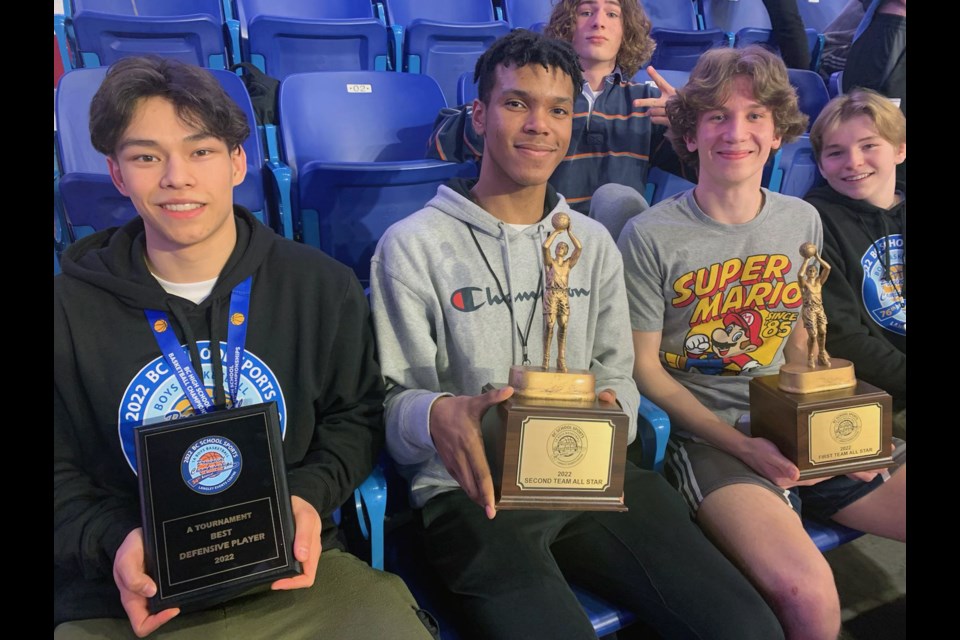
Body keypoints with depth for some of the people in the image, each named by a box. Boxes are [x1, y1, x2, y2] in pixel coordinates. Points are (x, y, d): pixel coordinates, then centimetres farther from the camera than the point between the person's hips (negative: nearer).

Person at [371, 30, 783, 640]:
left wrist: (611, 404, -10)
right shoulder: (413, 246, -2)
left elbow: (618, 375, 14)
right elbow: (392, 396, -4)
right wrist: (436, 416, -27)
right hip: (474, 491, -4)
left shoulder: (593, 242, 14)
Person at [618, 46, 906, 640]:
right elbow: (645, 367, -7)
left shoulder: (803, 221, 8)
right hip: (704, 437, -5)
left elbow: (799, 343, 17)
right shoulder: (652, 236, -10)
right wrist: (743, 447, -13)